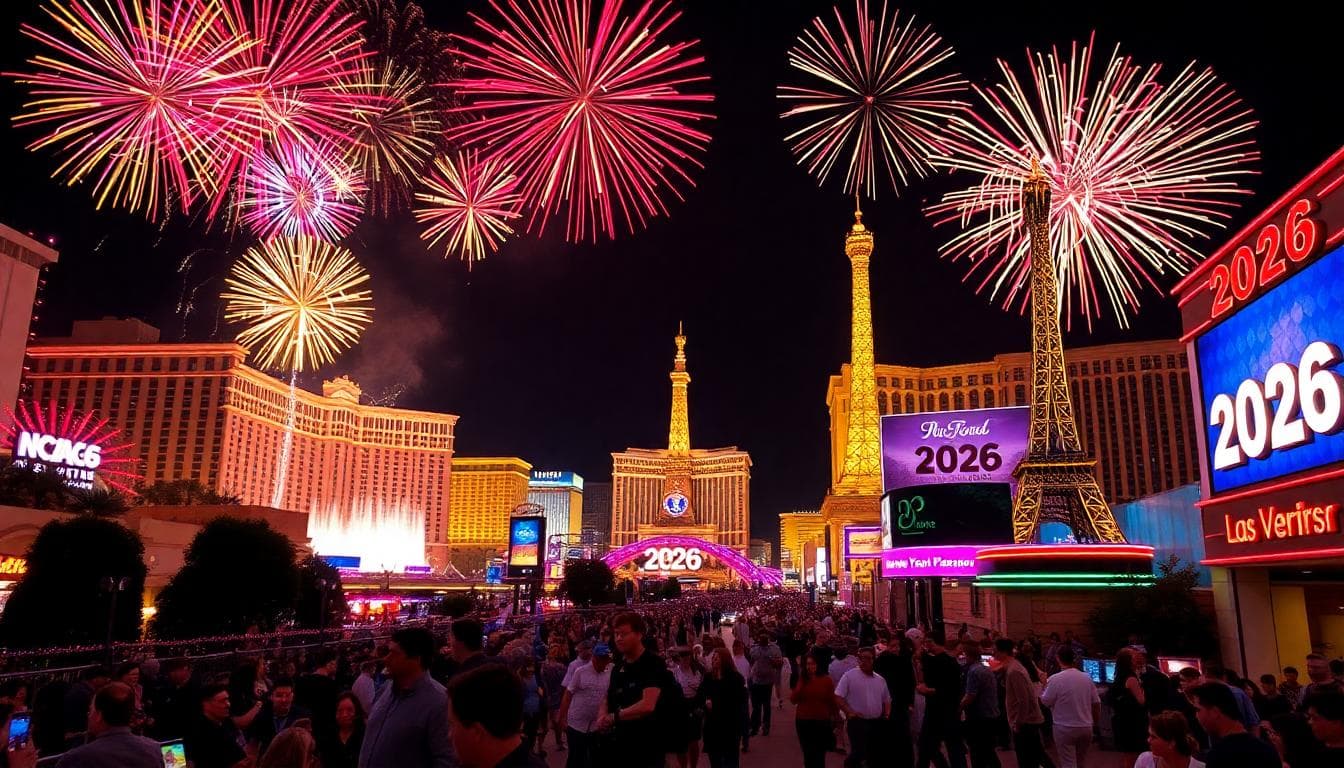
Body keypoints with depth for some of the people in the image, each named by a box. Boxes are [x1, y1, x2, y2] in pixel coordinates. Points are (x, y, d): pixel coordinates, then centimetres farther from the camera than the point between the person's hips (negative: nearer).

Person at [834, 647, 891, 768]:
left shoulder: (880, 680, 10)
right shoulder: (849, 676, -8)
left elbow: (887, 699, 21)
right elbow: (838, 697, -10)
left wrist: (887, 713, 4)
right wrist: (849, 712, -19)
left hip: (877, 723, 5)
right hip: (858, 721, -5)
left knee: (875, 755, 11)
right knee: (858, 752, -12)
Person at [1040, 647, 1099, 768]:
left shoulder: (1055, 679, -16)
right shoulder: (1087, 678, 0)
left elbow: (1045, 701, -8)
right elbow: (1096, 702, 8)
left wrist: (1044, 684, 7)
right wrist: (1096, 719, 24)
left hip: (1064, 728, -5)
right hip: (1086, 727, 5)